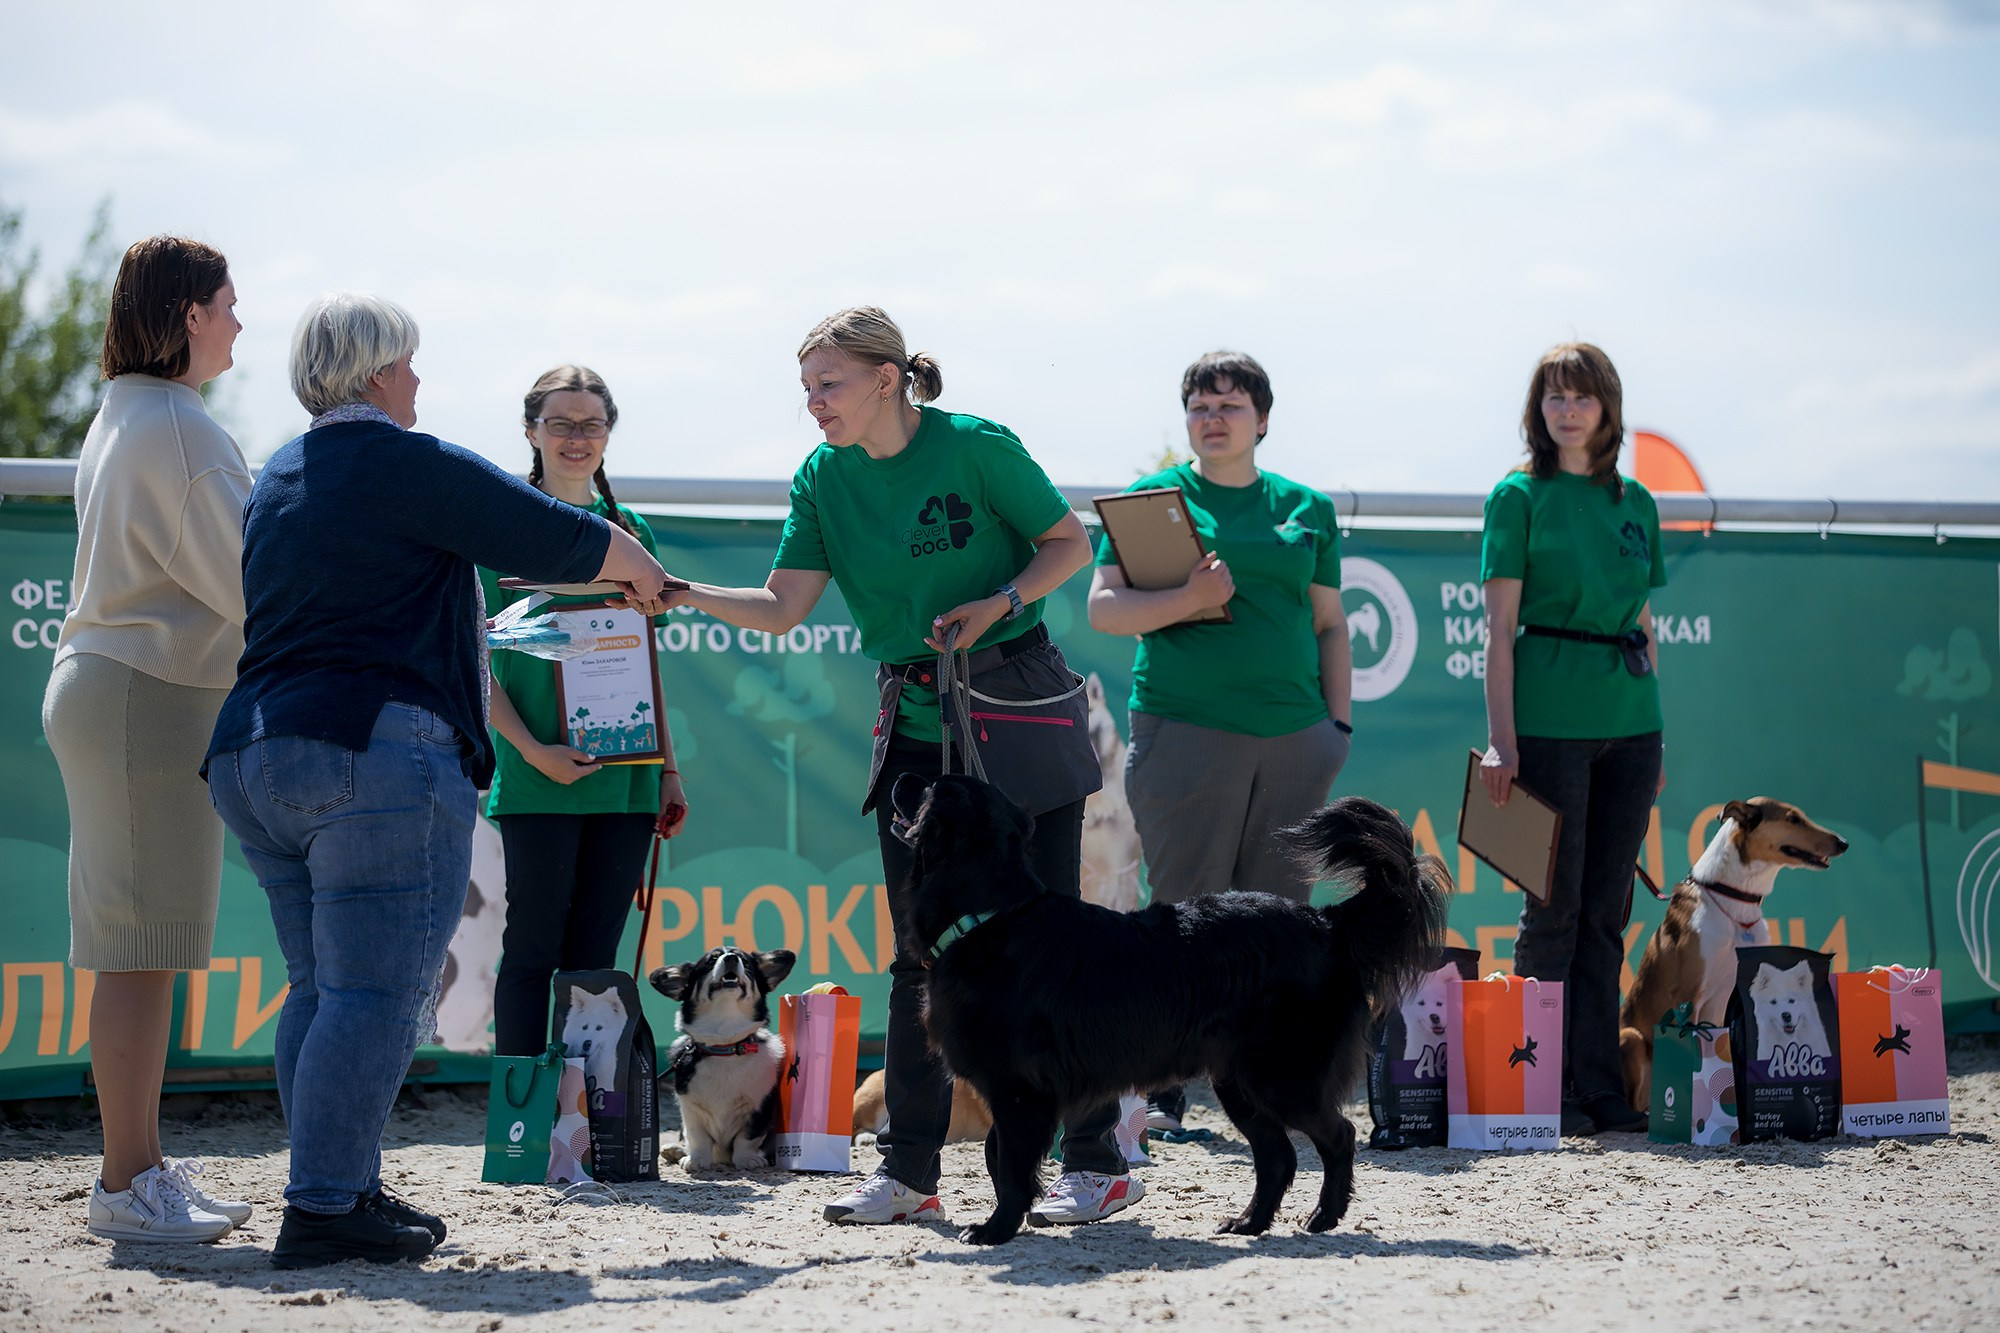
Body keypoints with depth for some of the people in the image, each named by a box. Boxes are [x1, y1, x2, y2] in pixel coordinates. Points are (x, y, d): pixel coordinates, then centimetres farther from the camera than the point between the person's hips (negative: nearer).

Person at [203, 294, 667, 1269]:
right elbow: (556, 541, -3)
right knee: (376, 992, -9)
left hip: (250, 751, 9)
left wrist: (447, 628, 44)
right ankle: (323, 1208, -14)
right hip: (376, 750, -9)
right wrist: (636, 569, 17)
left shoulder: (277, 479, 19)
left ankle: (343, 1188, 13)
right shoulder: (411, 465, -6)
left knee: (321, 987, 13)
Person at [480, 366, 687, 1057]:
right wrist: (530, 748, -15)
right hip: (539, 771, -4)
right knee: (534, 948, -5)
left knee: (595, 954, 6)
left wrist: (668, 768, 14)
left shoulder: (631, 532, 15)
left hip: (624, 773, 4)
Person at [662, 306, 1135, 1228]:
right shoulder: (824, 478, 2)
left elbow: (1070, 544, -2)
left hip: (1017, 711, -5)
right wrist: (677, 592, -18)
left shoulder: (975, 448, -11)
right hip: (915, 726, 5)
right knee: (920, 952, 5)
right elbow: (782, 608, -4)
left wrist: (999, 604, -18)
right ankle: (908, 1171, 10)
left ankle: (1097, 1162, 1)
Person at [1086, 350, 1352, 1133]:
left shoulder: (1305, 508, 14)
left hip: (1295, 739, 3)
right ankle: (1162, 1092, 0)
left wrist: (1340, 721, 9)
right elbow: (1104, 607, 0)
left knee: (1279, 915, 4)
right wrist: (1187, 599, -16)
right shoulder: (1155, 497, 5)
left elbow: (1329, 625, 18)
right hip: (1185, 733, -3)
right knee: (1184, 911, -5)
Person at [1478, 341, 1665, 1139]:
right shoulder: (1520, 496, -1)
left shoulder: (1635, 503, 13)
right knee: (1555, 907, -2)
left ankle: (1599, 1086, 10)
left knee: (1606, 912, 6)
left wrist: (1656, 731, 13)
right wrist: (1500, 735, -11)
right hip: (1551, 717, -5)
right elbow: (1500, 625, -5)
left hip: (1629, 719, 5)